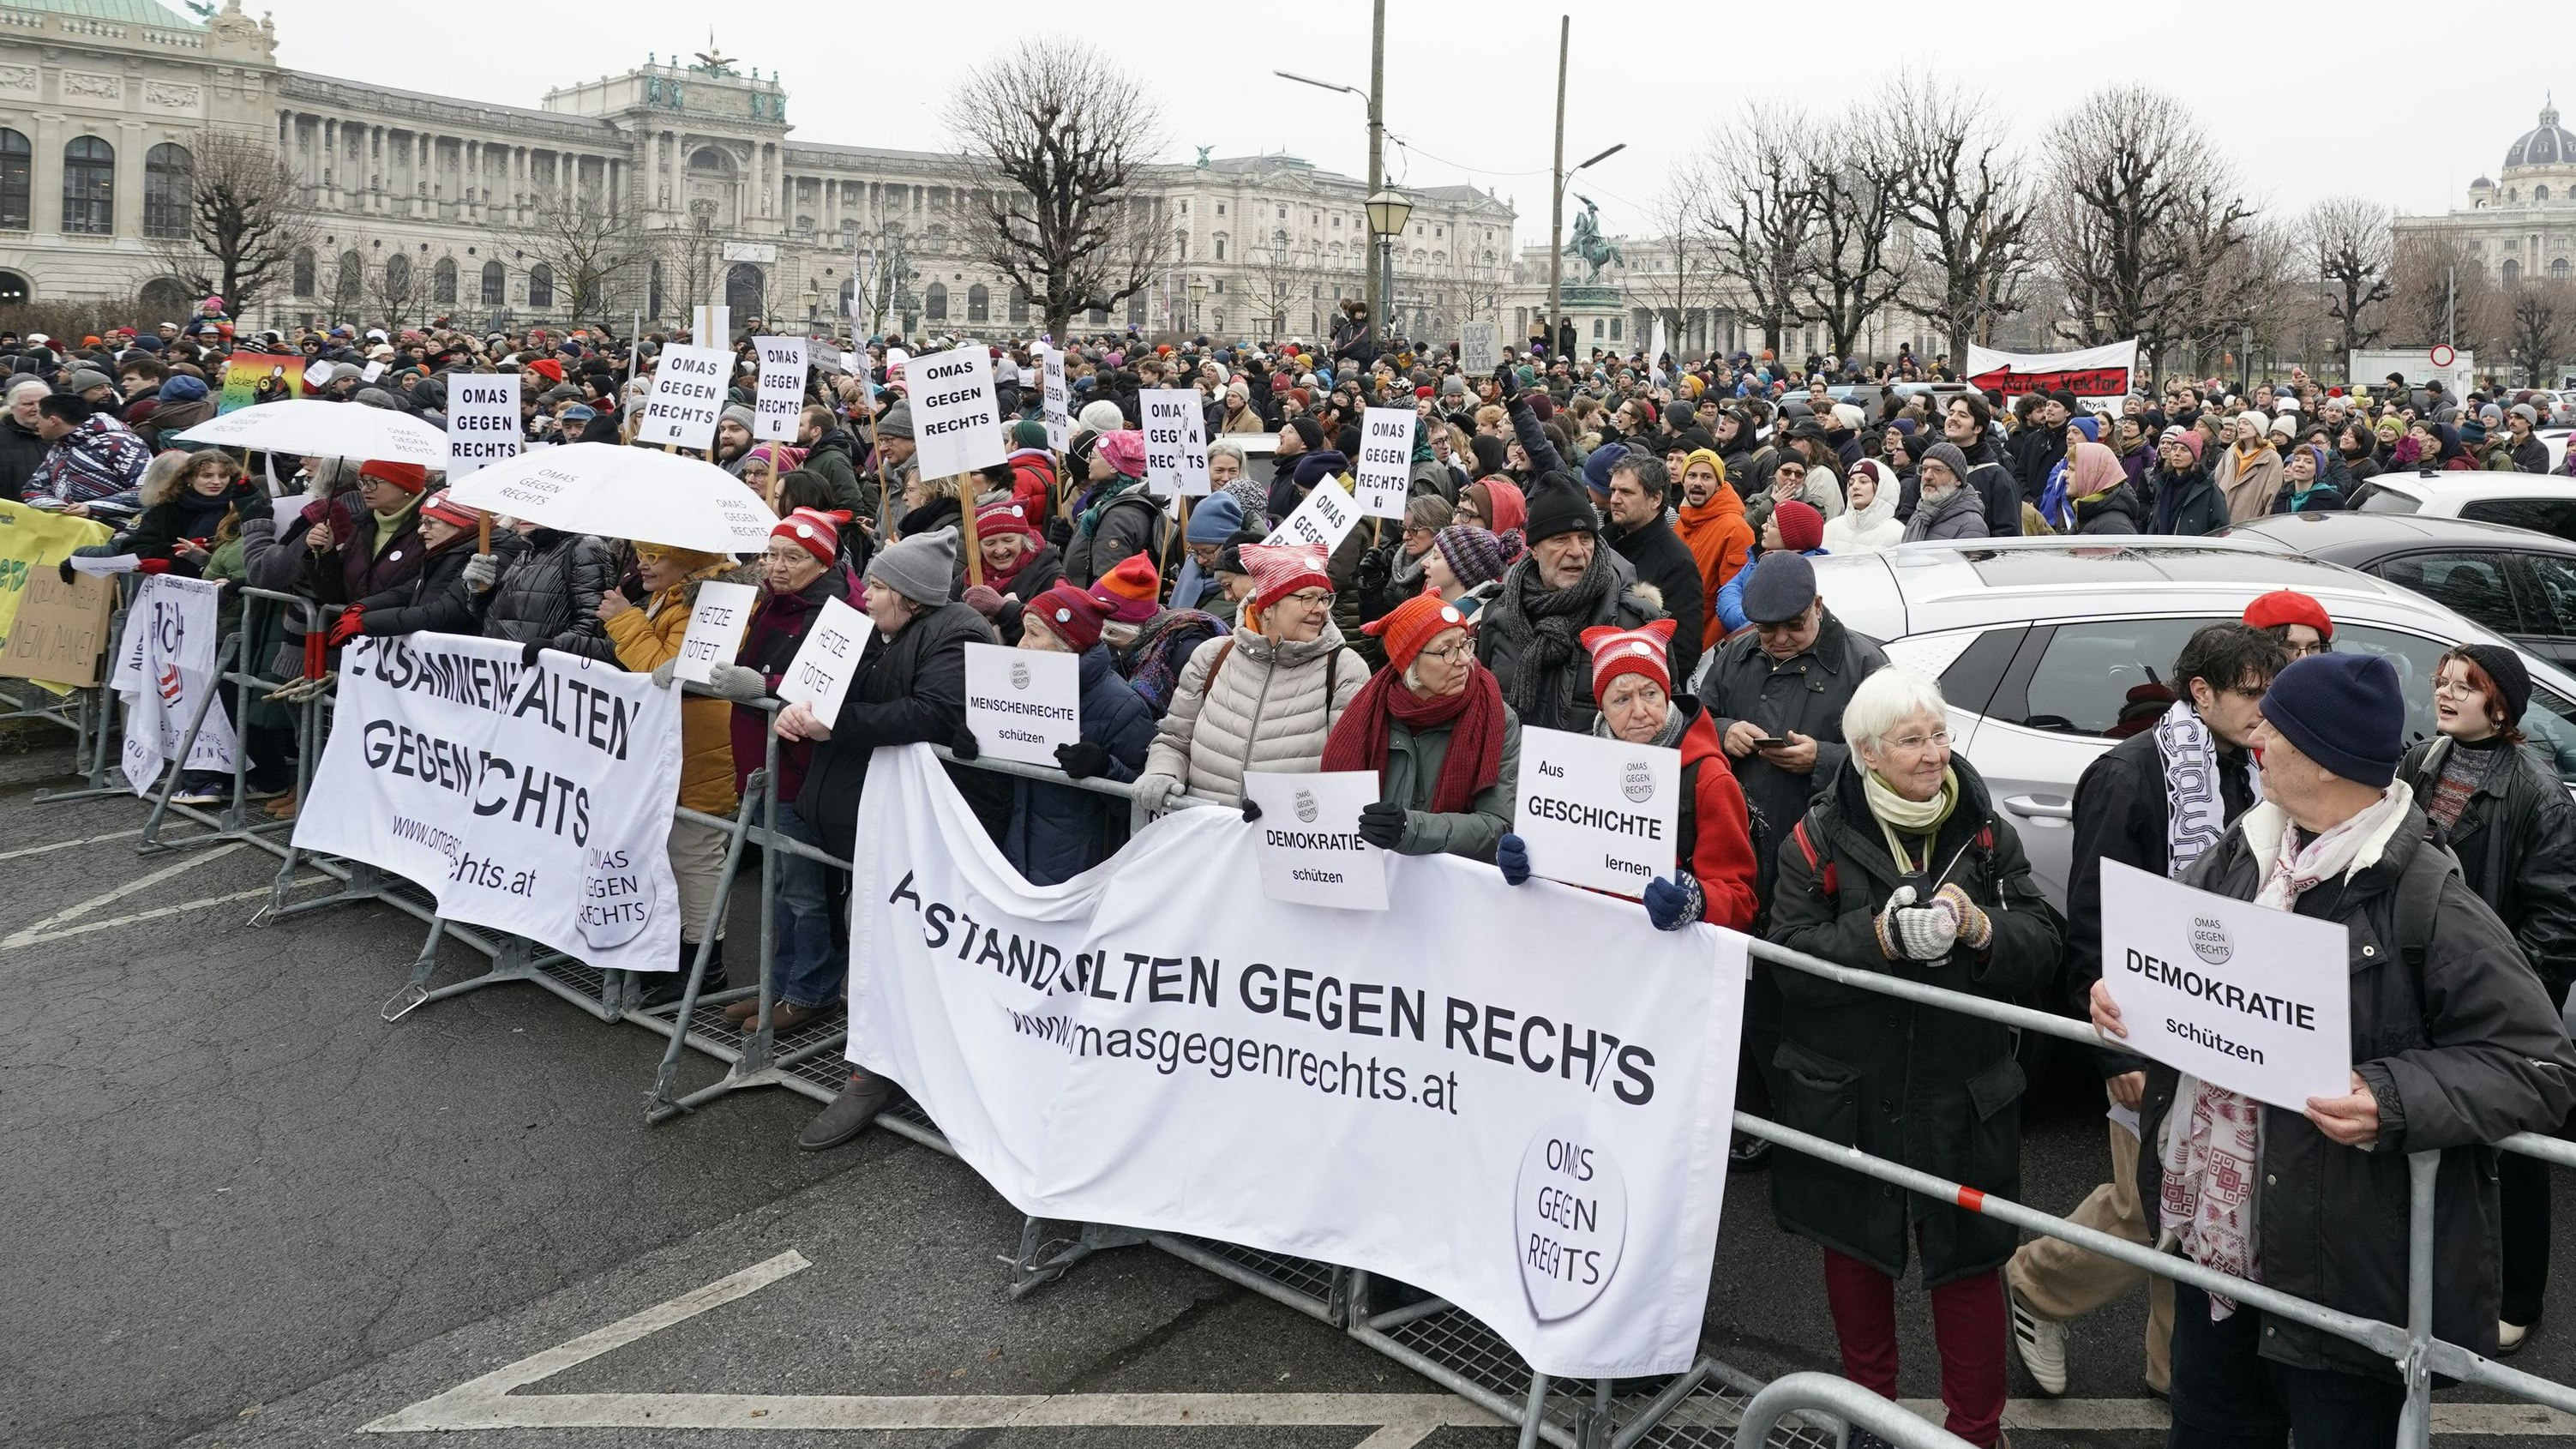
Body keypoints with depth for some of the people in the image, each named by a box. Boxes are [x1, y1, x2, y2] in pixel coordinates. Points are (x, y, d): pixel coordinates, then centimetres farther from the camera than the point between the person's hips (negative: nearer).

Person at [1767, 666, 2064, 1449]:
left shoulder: (1986, 832, 0)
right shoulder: (1821, 836, -6)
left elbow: (2045, 944, -5)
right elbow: (1789, 957, -14)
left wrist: (1981, 928, -24)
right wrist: (1880, 936, -27)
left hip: (1961, 1097, 0)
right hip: (1846, 1095, 0)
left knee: (1968, 1261, 7)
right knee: (1855, 1251, 17)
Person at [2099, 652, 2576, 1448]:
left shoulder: (2426, 898, -19)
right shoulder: (2242, 853, 1)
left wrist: (2395, 1101, -30)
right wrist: (2121, 990, -5)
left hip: (2351, 1264, -6)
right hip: (2214, 1231, 7)